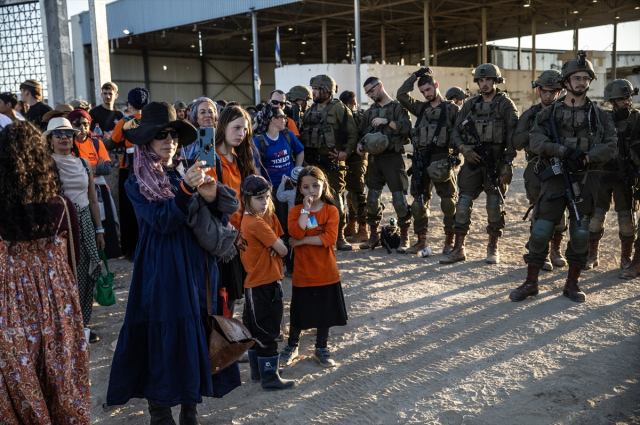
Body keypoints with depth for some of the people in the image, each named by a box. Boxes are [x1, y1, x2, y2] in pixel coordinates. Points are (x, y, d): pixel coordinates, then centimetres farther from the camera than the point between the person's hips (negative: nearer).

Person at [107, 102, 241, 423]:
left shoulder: (186, 174, 10)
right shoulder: (136, 184, -1)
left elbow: (219, 222, 7)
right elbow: (163, 221, -16)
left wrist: (211, 198, -11)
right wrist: (185, 189, -26)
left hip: (198, 270, 4)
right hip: (162, 273, -4)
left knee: (197, 336, 6)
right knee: (163, 340, -1)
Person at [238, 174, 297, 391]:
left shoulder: (246, 220, 8)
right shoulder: (258, 223, -20)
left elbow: (276, 245, 12)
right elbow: (283, 250, -17)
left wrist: (274, 247, -10)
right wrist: (278, 248, 4)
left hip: (253, 283, 10)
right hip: (265, 284, -10)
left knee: (255, 329, 18)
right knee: (267, 332, -1)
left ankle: (257, 371, 30)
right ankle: (269, 378, 8)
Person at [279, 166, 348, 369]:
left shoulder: (331, 211, -5)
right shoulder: (295, 211, -3)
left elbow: (330, 238, -19)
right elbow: (296, 233, -22)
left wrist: (303, 241, -19)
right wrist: (306, 209, -20)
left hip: (326, 273, 0)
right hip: (303, 273, 0)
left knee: (325, 313, 13)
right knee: (299, 313, 12)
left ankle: (321, 348, 32)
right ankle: (292, 346, 34)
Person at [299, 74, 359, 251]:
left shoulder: (339, 109, -4)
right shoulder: (310, 111, 15)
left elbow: (353, 133, -7)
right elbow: (302, 135, 20)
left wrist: (346, 152, -15)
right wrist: (304, 154, 10)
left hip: (332, 163, -6)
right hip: (312, 163, 6)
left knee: (335, 198, -1)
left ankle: (339, 237, 8)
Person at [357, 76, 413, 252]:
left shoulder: (398, 107, 2)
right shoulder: (370, 112, 17)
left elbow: (407, 127, -13)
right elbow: (362, 133, 20)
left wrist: (387, 121, -19)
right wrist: (360, 144, 0)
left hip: (393, 158, -5)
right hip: (374, 159, 5)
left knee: (399, 199, -6)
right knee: (372, 199, 7)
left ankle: (404, 238, 4)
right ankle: (374, 235, 19)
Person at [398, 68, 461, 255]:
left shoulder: (452, 109, 5)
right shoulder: (421, 108, 17)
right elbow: (402, 95, 9)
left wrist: (457, 152, -13)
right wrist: (415, 76, 7)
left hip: (442, 159, -4)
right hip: (421, 159, 4)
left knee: (448, 201, -2)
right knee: (419, 201, 6)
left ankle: (450, 241, 7)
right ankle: (421, 240, 16)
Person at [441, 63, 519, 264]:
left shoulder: (506, 104, 0)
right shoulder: (470, 104, 11)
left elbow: (512, 135, -5)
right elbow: (456, 130, 13)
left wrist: (508, 163, -12)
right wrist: (463, 148, -5)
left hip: (496, 160, -3)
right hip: (473, 159, 3)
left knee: (495, 205, 3)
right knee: (463, 202, 0)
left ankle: (493, 248, 17)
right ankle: (458, 248, 6)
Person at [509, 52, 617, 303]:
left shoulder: (600, 115, 8)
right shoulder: (549, 113, 5)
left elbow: (610, 147, -1)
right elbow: (536, 141, -9)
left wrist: (586, 157, -18)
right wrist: (566, 151, -21)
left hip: (585, 179, 1)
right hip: (555, 178, -1)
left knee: (580, 234, 4)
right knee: (540, 232, -4)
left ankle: (572, 284, 19)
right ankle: (531, 283, 8)